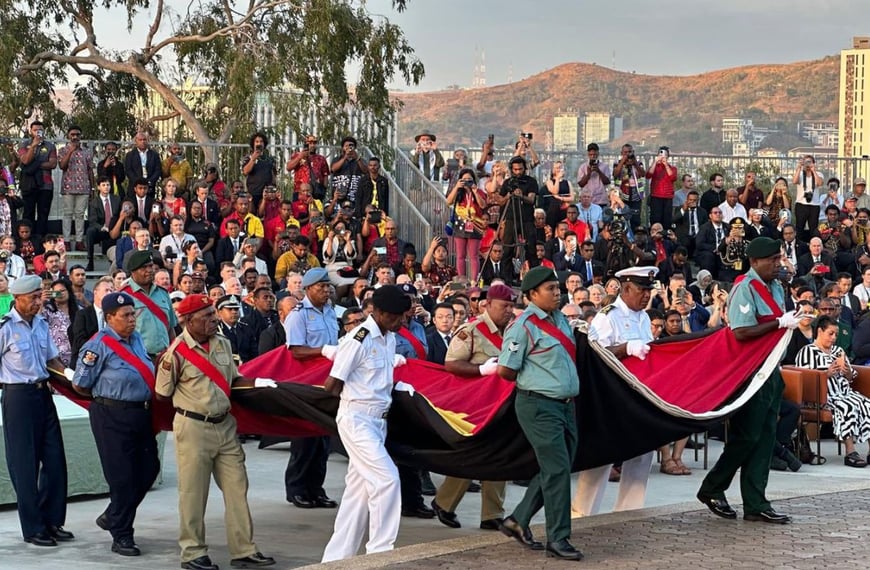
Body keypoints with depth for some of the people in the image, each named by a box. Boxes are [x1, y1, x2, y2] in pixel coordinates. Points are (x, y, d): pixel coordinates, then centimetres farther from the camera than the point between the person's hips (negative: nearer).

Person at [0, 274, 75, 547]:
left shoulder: (41, 324, 8)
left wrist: (69, 373, 4)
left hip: (43, 393, 7)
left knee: (54, 459, 9)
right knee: (25, 463, 1)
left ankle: (52, 521, 21)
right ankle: (32, 528, 9)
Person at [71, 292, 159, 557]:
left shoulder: (136, 339, 10)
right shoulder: (99, 346, -13)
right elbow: (79, 385, -8)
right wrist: (105, 397, 5)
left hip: (141, 413, 8)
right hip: (113, 417, -8)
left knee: (148, 468, 11)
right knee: (122, 476, -2)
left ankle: (112, 517, 31)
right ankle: (121, 536, 12)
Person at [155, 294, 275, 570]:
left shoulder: (222, 343, 5)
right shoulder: (177, 352, -14)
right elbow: (162, 394, -5)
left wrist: (256, 383, 0)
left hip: (225, 425, 6)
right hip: (193, 428, -6)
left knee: (237, 488, 6)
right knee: (193, 493, 3)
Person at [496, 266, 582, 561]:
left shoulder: (560, 319, 12)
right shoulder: (524, 326, -13)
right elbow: (505, 370, -12)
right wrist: (531, 382, 3)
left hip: (565, 404, 8)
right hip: (539, 407, -8)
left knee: (556, 469, 12)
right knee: (557, 469, -9)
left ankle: (518, 520, 25)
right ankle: (557, 538, -2)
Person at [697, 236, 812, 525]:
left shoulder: (777, 287, 12)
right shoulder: (745, 288, -16)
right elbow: (741, 332, -25)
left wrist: (794, 320, 4)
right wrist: (781, 322, -22)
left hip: (771, 371, 9)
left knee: (764, 438, 8)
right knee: (746, 437, -4)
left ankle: (755, 505, 11)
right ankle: (712, 489, 13)